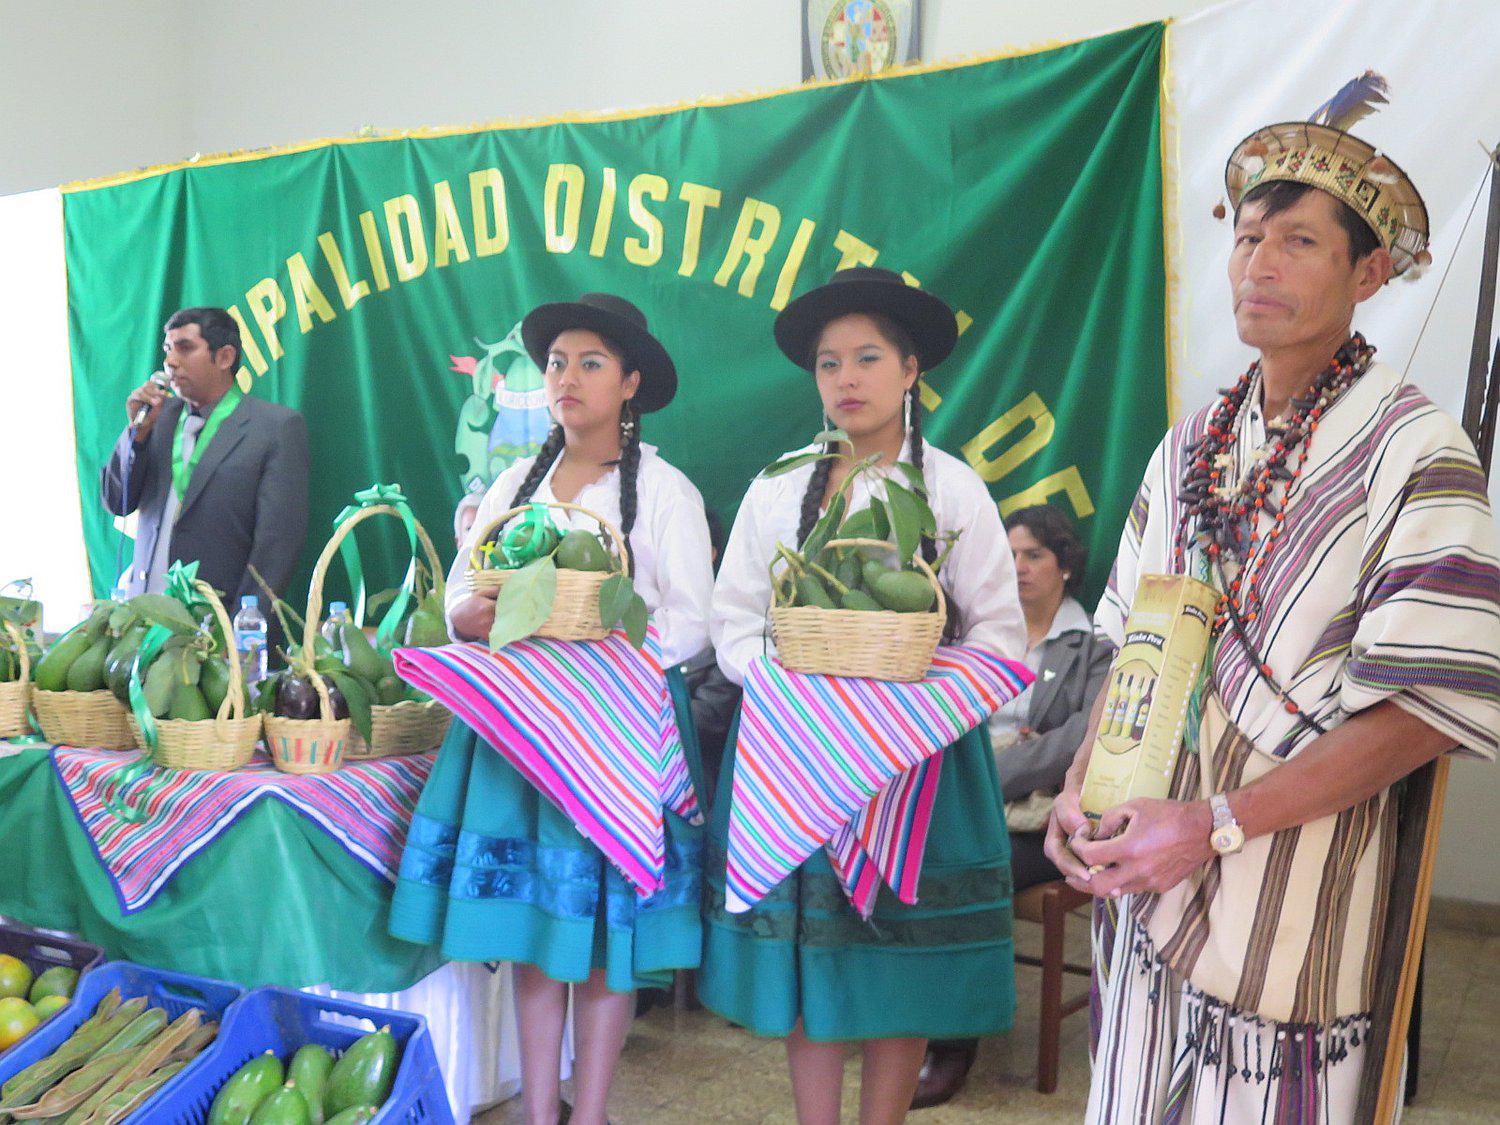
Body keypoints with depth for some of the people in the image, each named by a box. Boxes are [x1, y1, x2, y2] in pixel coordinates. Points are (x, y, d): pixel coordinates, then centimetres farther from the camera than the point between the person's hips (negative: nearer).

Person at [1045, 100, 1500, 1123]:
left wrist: (1216, 826, -18)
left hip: (1294, 889, -5)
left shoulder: (1413, 451, -10)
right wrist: (1080, 790, -1)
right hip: (1142, 882, 5)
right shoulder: (1190, 448, 8)